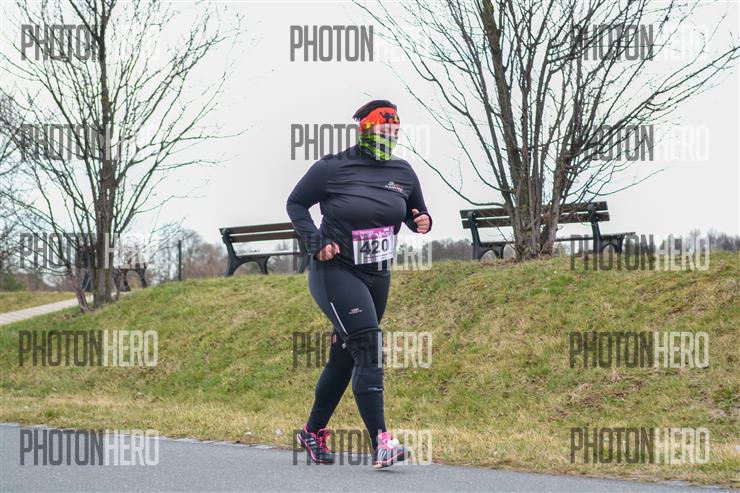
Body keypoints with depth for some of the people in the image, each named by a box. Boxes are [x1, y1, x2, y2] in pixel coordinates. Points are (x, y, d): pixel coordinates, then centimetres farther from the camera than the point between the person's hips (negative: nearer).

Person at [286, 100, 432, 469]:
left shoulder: (403, 172, 4)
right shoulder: (332, 168, -10)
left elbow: (414, 213, 17)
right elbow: (295, 203, 1)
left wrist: (422, 222, -8)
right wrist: (316, 242, -12)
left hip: (376, 275, 7)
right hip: (335, 272, -6)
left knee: (344, 358, 14)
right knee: (369, 349, -20)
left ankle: (314, 431, 31)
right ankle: (381, 443, -25)